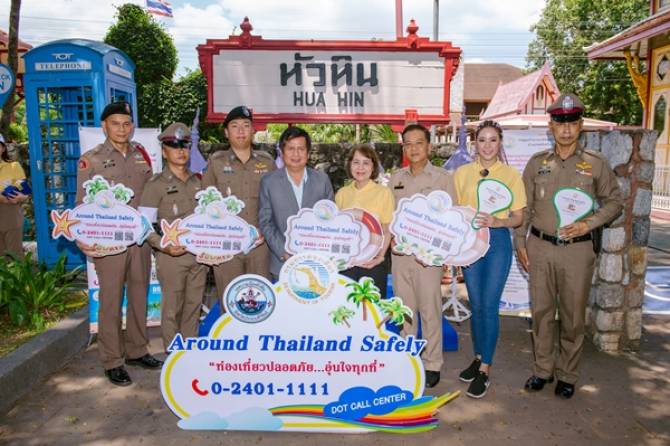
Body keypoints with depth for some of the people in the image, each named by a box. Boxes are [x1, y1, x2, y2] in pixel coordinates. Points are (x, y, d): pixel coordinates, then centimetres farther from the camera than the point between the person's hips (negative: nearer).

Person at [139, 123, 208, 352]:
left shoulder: (197, 182, 12)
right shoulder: (156, 184, -4)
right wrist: (164, 246, -22)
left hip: (199, 255, 5)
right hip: (172, 256, -5)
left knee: (194, 307, 13)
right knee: (172, 310, 4)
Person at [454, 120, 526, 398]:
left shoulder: (511, 175, 0)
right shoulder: (462, 173, 6)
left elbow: (518, 218, 1)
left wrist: (496, 221, -18)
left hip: (498, 241, -2)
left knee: (489, 305, -3)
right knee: (475, 304, 11)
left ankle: (484, 370, 7)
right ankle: (478, 357, 28)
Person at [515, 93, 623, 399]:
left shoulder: (596, 164, 1)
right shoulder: (537, 163, 5)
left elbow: (614, 200, 7)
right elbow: (524, 207, 9)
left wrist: (589, 224, -9)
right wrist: (520, 243, 4)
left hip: (577, 250, -1)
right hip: (539, 248, 2)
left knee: (573, 315, 6)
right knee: (541, 311, 9)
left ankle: (567, 375, 23)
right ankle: (543, 369, 25)